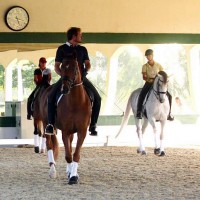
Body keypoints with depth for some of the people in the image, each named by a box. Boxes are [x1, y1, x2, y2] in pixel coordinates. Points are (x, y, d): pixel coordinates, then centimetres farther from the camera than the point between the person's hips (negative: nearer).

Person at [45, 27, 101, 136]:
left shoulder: (83, 49, 13)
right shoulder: (62, 49, 5)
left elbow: (87, 64, 12)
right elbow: (57, 66, 4)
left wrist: (85, 71, -9)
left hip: (81, 77, 2)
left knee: (97, 98, -12)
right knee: (51, 97, -22)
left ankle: (93, 125, -3)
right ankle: (50, 123, -11)